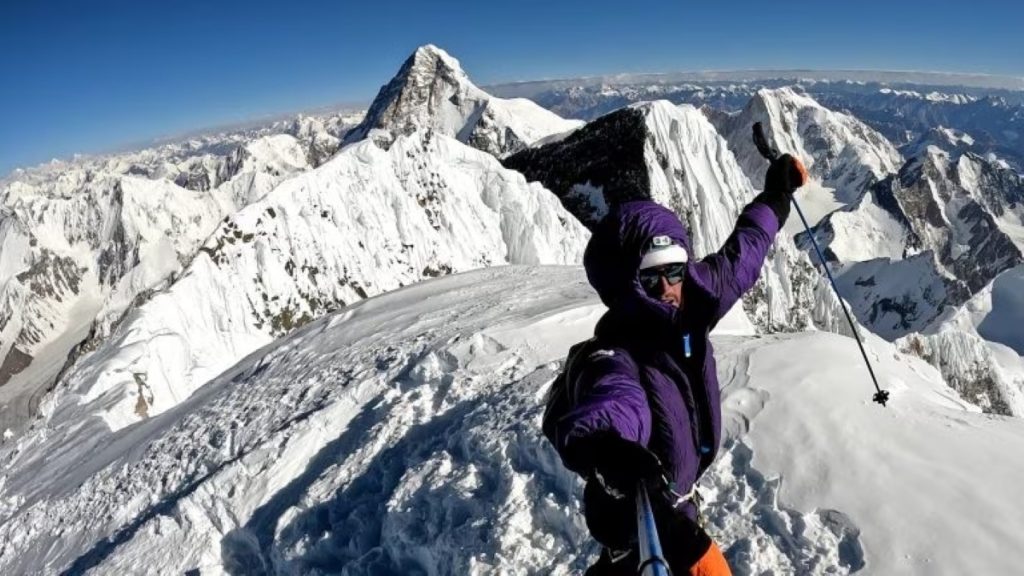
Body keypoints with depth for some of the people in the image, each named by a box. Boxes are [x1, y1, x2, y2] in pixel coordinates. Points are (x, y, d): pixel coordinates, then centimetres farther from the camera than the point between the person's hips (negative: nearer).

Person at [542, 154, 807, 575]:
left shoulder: (684, 315, -15)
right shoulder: (615, 360, -38)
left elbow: (734, 260, 1)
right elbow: (609, 404, -61)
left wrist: (775, 196, 10)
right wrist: (604, 450, -82)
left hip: (667, 498, 8)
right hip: (644, 514, -8)